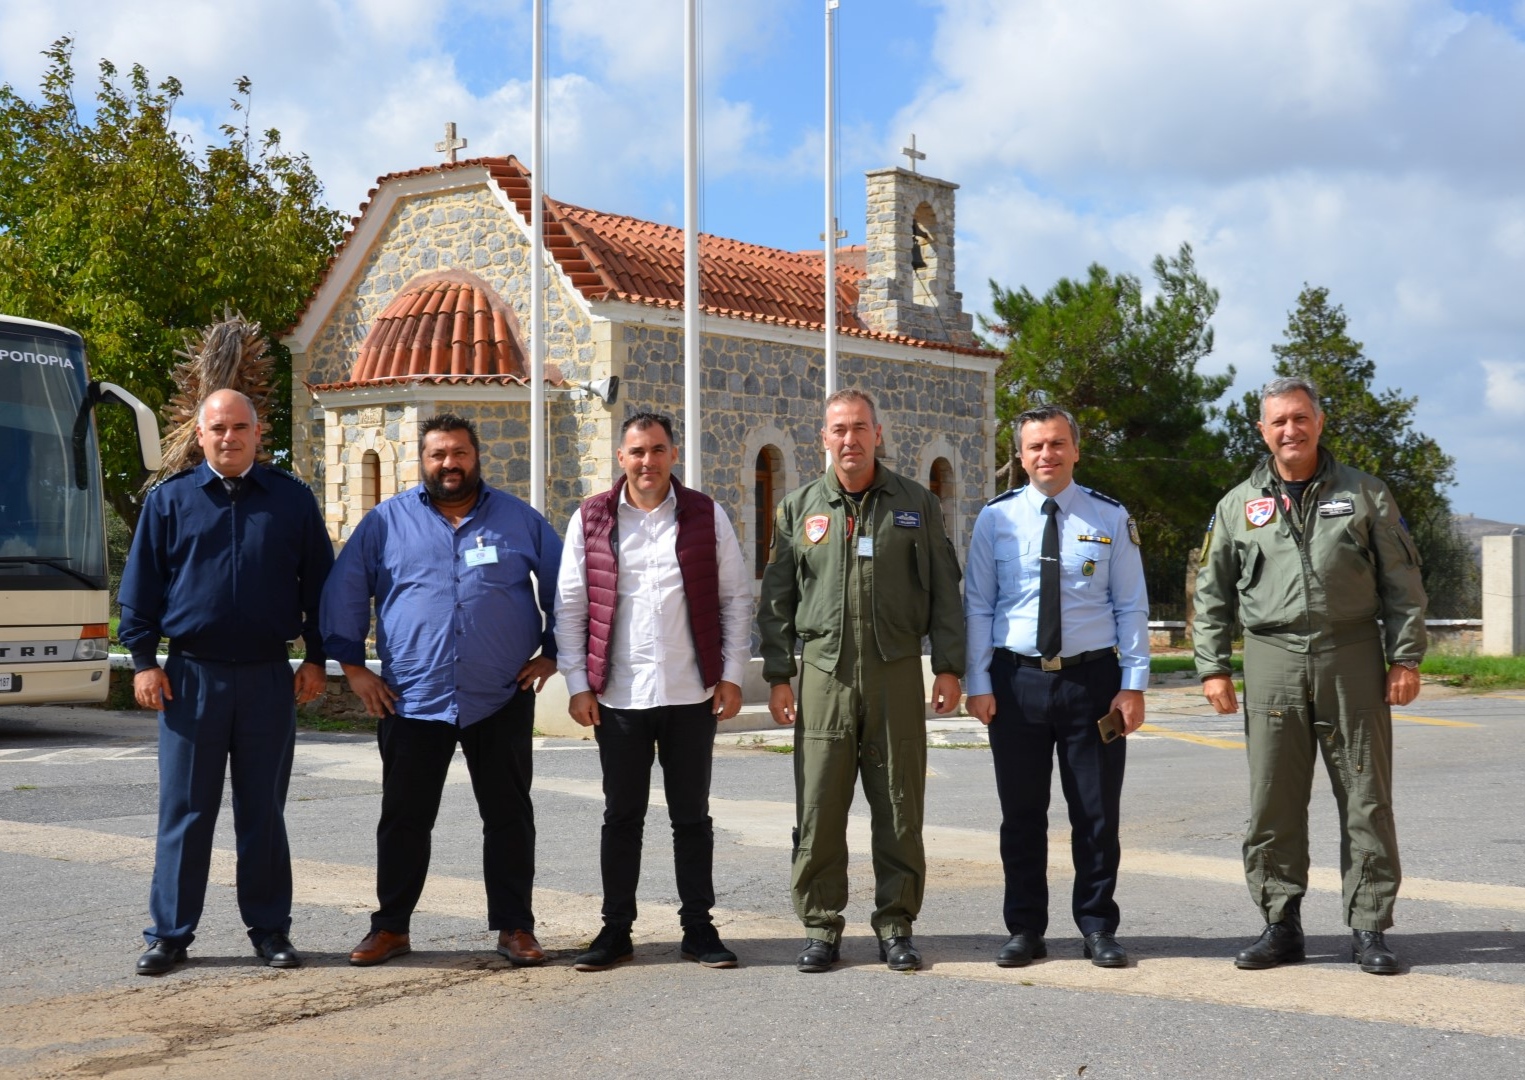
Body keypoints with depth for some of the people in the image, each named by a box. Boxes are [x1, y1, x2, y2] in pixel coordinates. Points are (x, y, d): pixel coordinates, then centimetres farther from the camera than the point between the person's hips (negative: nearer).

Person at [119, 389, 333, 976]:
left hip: (269, 678, 0)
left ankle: (269, 929, 16)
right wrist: (143, 659, -1)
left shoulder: (292, 499, 6)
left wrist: (316, 658, 4)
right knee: (184, 811, 3)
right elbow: (139, 585, 7)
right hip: (190, 677, 0)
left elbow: (319, 583, 9)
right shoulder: (169, 499, 6)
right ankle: (169, 932, 11)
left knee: (263, 812, 8)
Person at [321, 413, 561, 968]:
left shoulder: (520, 520, 6)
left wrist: (551, 653, 5)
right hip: (411, 700, 0)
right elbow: (343, 591, 7)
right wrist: (351, 664, 2)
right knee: (404, 819, 7)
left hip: (501, 701, 0)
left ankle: (514, 927, 15)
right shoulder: (386, 521, 5)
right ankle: (391, 926, 19)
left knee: (509, 818, 5)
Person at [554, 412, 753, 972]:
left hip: (691, 694, 0)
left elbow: (735, 599, 5)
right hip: (618, 696, 0)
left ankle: (698, 927, 17)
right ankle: (616, 930, 17)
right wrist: (577, 685, -1)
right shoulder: (590, 520, 3)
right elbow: (569, 607, 4)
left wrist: (732, 675, -1)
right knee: (621, 816, 8)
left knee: (691, 816, 8)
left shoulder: (707, 516, 3)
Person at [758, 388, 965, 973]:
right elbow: (778, 597, 10)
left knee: (899, 806, 3)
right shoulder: (799, 507, 9)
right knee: (819, 809, 1)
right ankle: (821, 927, 12)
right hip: (824, 670, 0)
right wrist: (777, 675, 4)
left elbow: (944, 591, 8)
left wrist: (949, 666, 1)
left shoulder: (917, 503, 8)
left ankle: (896, 926, 14)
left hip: (896, 672, 0)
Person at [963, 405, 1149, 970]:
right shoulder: (996, 518, 3)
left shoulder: (1111, 518, 3)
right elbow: (978, 606, 4)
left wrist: (1133, 684, -4)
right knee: (1021, 815, 7)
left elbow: (1132, 607, 3)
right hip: (1016, 679, 0)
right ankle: (1025, 929, 19)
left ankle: (1098, 928, 19)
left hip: (1092, 678, 0)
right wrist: (977, 683, -3)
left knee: (1097, 813, 6)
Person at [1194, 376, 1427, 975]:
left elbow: (1402, 582, 7)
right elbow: (1212, 594, 13)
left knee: (1367, 798, 1)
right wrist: (1212, 667, 6)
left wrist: (1406, 657, -1)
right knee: (1273, 802, 3)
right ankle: (1281, 924, 13)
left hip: (1352, 659, -1)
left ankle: (1368, 929, 10)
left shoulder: (1364, 493, 8)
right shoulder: (1239, 505, 11)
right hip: (1273, 661, 1)